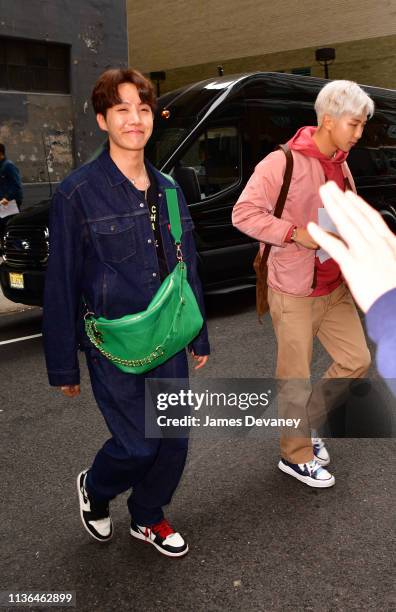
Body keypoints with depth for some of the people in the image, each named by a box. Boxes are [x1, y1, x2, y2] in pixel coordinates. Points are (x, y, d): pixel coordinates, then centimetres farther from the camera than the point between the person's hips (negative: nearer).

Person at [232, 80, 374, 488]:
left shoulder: (340, 166, 10)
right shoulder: (283, 162, -16)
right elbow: (243, 213, -20)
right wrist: (297, 234, -24)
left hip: (334, 287, 8)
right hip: (294, 291, -8)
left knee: (356, 359, 11)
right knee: (296, 378, 4)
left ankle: (306, 420, 31)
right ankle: (296, 456, 25)